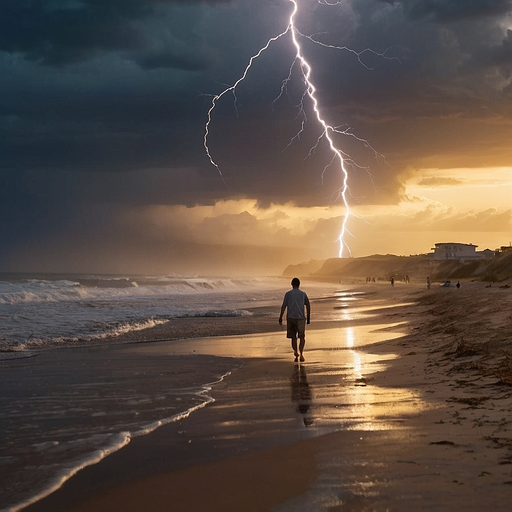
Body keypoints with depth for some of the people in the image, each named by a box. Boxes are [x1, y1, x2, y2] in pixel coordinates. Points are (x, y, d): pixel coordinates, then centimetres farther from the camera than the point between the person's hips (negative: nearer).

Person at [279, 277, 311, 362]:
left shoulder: (288, 294, 1)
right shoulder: (303, 294, 4)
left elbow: (283, 306, -4)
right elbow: (308, 306, 3)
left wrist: (280, 318, 0)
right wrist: (308, 318, 11)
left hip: (290, 318, 0)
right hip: (301, 318, 0)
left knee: (293, 337, 12)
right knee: (302, 337, 8)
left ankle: (296, 353, -5)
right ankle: (301, 353, -12)